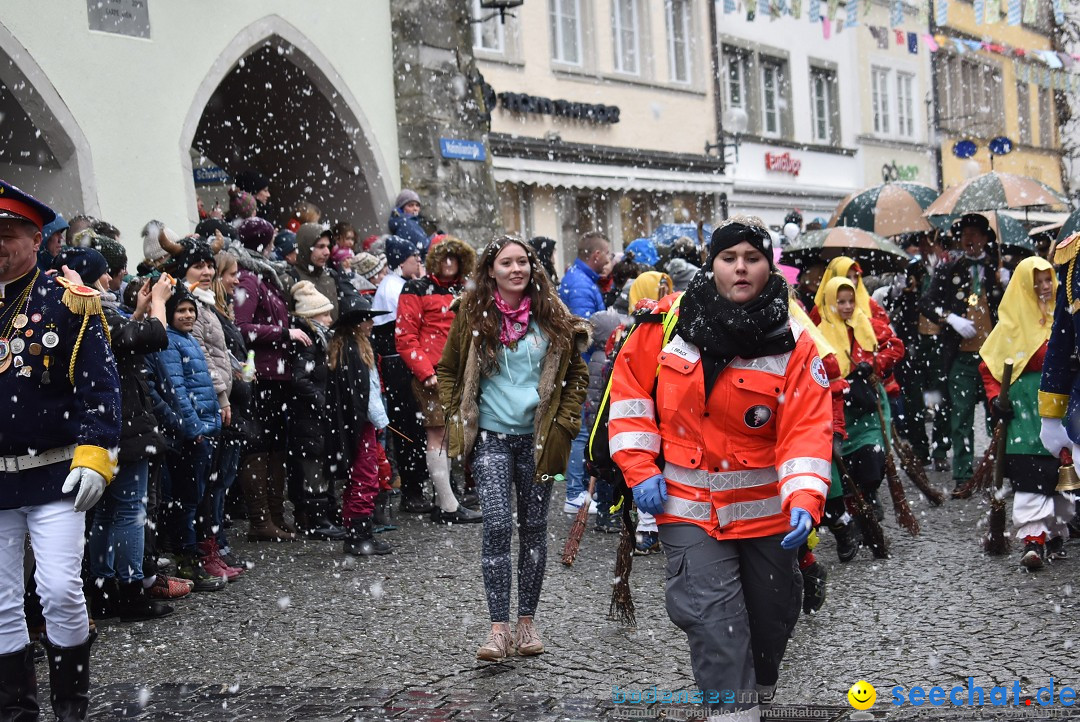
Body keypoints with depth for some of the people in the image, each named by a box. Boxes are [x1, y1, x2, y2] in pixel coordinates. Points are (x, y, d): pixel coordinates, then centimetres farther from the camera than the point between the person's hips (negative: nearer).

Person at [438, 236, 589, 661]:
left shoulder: (551, 316, 4)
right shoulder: (473, 315, 2)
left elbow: (576, 374, 12)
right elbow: (447, 370, 13)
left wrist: (564, 422, 3)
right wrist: (458, 418, 3)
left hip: (537, 438, 2)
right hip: (490, 437, -2)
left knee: (534, 527, 8)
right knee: (497, 526, -12)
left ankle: (527, 622, 20)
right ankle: (499, 628, -7)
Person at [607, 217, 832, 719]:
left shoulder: (795, 344, -8)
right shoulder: (670, 321, -7)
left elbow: (807, 429, -14)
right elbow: (631, 386, 1)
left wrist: (804, 502, -29)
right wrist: (639, 468, -7)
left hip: (767, 507, 2)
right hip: (689, 504, -1)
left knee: (772, 614, 18)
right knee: (713, 616, -12)